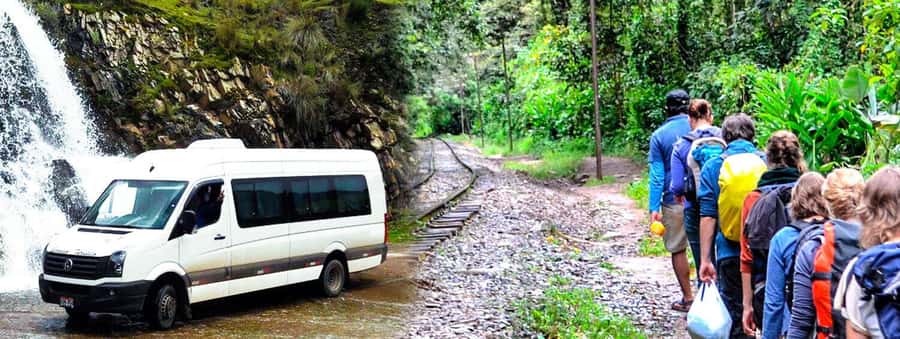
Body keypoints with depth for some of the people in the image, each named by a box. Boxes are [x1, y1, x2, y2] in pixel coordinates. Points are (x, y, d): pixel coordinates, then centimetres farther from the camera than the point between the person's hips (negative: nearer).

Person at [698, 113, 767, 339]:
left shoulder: (713, 167, -1)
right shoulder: (767, 163, 2)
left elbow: (707, 216, -4)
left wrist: (705, 259, -3)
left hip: (730, 255, -1)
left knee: (735, 319, 8)